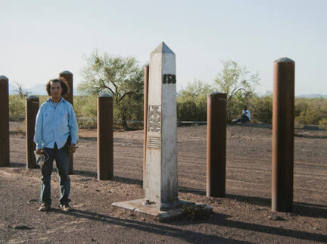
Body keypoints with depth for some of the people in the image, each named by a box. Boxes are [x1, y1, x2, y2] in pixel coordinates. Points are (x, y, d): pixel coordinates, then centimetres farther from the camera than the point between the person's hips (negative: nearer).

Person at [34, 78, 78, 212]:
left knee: (64, 174, 3)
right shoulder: (44, 107, 3)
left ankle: (64, 202, 12)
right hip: (47, 145, 0)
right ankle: (45, 202, 13)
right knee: (46, 174, 4)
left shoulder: (68, 106, 4)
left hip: (62, 145, 0)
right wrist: (38, 145, 0)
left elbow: (73, 125, 6)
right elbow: (38, 126, 4)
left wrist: (73, 143, 1)